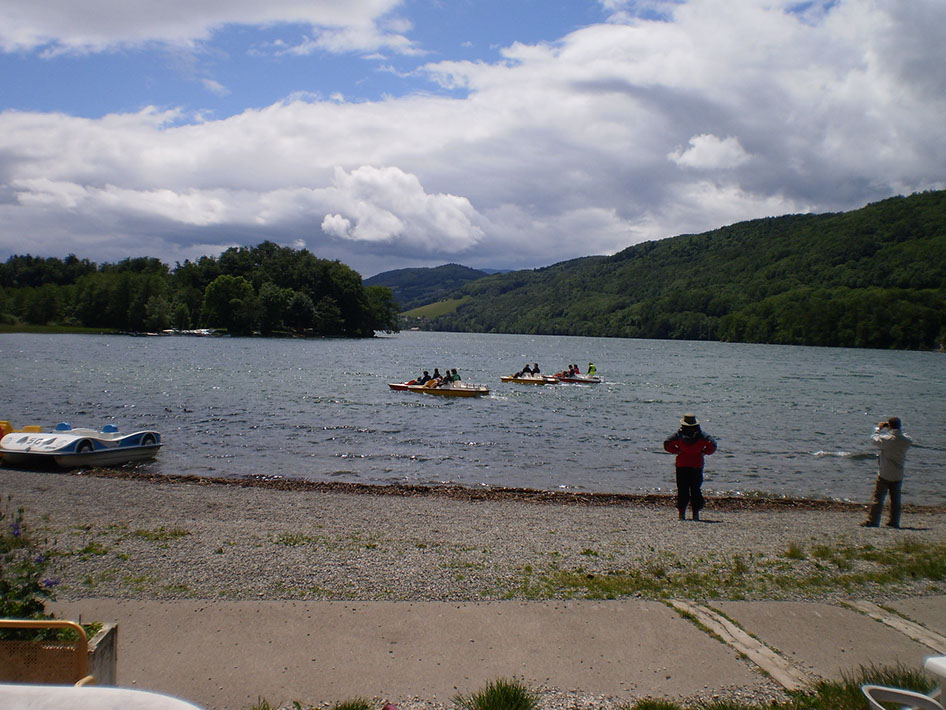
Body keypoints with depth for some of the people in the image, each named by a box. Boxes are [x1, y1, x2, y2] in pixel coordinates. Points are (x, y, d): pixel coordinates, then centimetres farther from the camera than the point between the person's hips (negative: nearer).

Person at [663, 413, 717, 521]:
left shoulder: (679, 434, -2)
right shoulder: (701, 435, -1)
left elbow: (667, 444, -9)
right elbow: (712, 444, -11)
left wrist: (678, 451, -1)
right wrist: (703, 453, 0)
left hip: (681, 465, 0)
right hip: (697, 465, 0)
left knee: (682, 490, 5)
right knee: (696, 490, 8)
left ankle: (682, 513, 1)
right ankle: (696, 513, 5)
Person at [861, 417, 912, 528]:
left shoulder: (887, 439, -19)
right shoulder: (906, 440, -6)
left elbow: (874, 438, -3)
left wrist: (879, 429, 10)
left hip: (884, 474, -4)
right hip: (898, 476, 4)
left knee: (878, 498, 2)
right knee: (895, 499, 14)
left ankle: (872, 521, 3)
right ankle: (894, 522, 18)